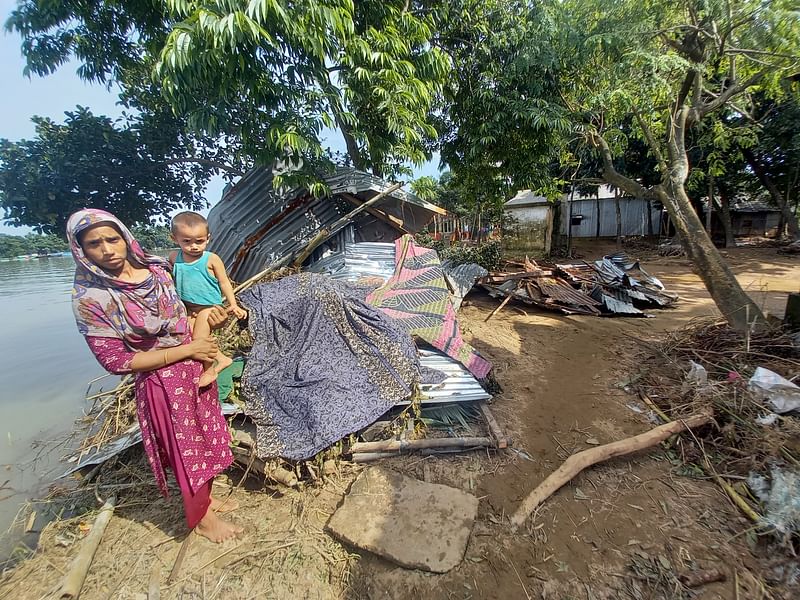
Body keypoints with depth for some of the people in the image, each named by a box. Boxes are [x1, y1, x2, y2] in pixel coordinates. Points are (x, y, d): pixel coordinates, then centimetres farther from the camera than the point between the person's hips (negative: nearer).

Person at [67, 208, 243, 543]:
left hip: (196, 368, 6)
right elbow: (116, 361, -17)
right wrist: (187, 350, -19)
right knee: (186, 449, 12)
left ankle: (206, 498, 47)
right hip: (163, 382, -5)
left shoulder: (155, 268, -4)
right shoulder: (89, 298, -18)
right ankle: (200, 519, 39)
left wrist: (207, 315, -9)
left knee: (206, 436, 21)